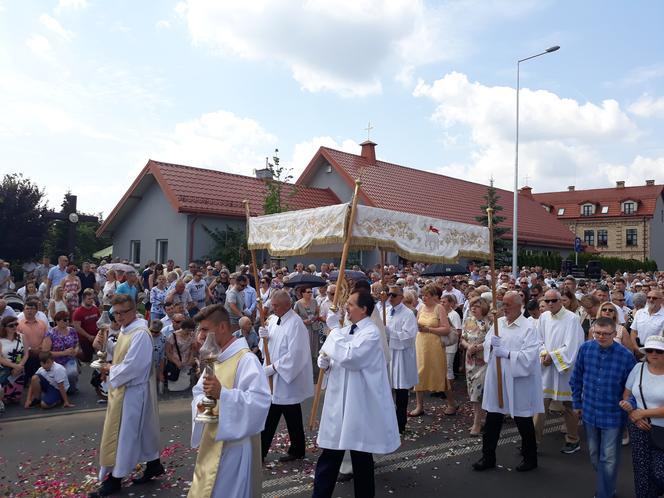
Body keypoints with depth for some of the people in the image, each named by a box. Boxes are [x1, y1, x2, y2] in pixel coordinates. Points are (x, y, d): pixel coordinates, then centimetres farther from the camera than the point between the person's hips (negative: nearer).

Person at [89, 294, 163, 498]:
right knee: (142, 428, 19)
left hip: (132, 390, -9)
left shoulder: (140, 334, -24)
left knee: (122, 432, 1)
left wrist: (111, 370, -11)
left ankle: (115, 478, 14)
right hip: (124, 387, 9)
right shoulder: (125, 329, 7)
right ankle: (154, 464, 32)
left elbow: (131, 367, -25)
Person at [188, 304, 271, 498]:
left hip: (234, 444, -9)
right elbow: (199, 391, 18)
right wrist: (201, 403, -5)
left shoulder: (246, 359, -19)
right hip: (211, 442, 9)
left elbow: (260, 400, -27)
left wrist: (222, 393, -34)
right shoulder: (214, 358, 9)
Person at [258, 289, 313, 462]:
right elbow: (270, 344, 15)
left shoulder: (295, 324, -20)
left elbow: (294, 354, -24)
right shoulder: (273, 319, 6)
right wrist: (265, 335, -8)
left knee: (292, 417, 5)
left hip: (288, 378, -8)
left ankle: (297, 451, 21)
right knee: (270, 416, 15)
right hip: (273, 378, 8)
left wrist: (273, 368, -20)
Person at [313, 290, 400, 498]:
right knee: (329, 457, 12)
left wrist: (335, 335, -14)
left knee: (361, 457, 9)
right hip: (338, 400, 7)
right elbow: (328, 358, 17)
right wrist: (324, 361, -6)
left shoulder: (371, 333, -15)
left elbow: (350, 357, -28)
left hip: (359, 405, -7)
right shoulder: (345, 331, 10)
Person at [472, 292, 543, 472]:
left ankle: (530, 458, 30)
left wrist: (506, 353, -22)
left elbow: (529, 356, -20)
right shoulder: (498, 323, 6)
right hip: (496, 378, 5)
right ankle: (488, 457, 24)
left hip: (518, 381, -5)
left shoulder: (528, 328, -12)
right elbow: (486, 344, 9)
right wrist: (492, 344, -13)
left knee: (523, 420, 10)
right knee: (492, 420, 11)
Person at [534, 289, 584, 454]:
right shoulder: (543, 317, 3)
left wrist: (552, 356, -15)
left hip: (565, 368, -4)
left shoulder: (572, 319, -13)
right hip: (546, 367, 4)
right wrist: (544, 354, -9)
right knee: (541, 403, 5)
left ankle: (573, 441, 24)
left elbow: (572, 346, -16)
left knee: (568, 405, 8)